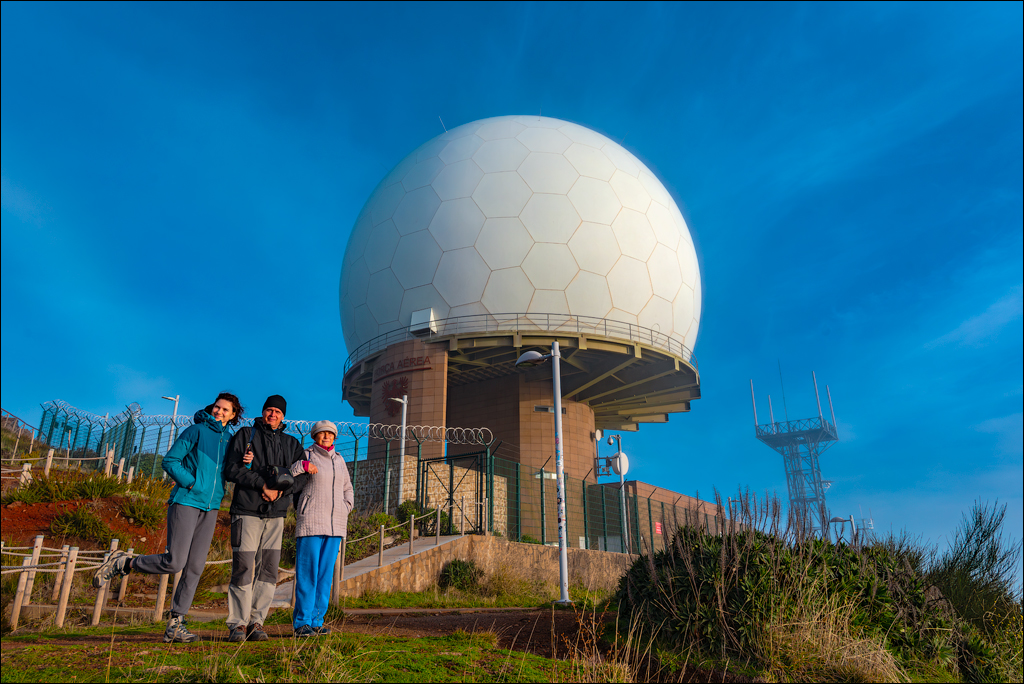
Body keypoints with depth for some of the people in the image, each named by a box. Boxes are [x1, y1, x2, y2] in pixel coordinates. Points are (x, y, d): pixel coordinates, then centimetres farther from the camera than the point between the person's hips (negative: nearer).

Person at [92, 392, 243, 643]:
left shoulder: (231, 440, 13)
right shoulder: (196, 430, -1)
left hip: (210, 509, 5)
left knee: (195, 568, 2)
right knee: (174, 562, -12)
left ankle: (175, 625, 10)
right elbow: (170, 461, -4)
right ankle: (121, 563, 12)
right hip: (186, 502, -5)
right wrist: (192, 484, -13)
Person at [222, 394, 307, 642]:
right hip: (247, 512, -3)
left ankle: (256, 621, 11)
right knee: (243, 568, -5)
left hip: (276, 515, 3)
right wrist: (263, 485, -13)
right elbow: (231, 469, -4)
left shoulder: (292, 444, 16)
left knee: (268, 570, 1)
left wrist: (281, 490, -10)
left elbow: (302, 477, 8)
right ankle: (238, 624, 4)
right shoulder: (245, 435, 8)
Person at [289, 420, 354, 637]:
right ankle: (302, 622, 4)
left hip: (335, 524, 6)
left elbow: (347, 489, 27)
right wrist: (302, 466, -20)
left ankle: (317, 620, 14)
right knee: (307, 573, -4)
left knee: (326, 573, 7)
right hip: (311, 521, -5)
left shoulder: (339, 460, 16)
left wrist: (345, 509, 13)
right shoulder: (306, 455, 0)